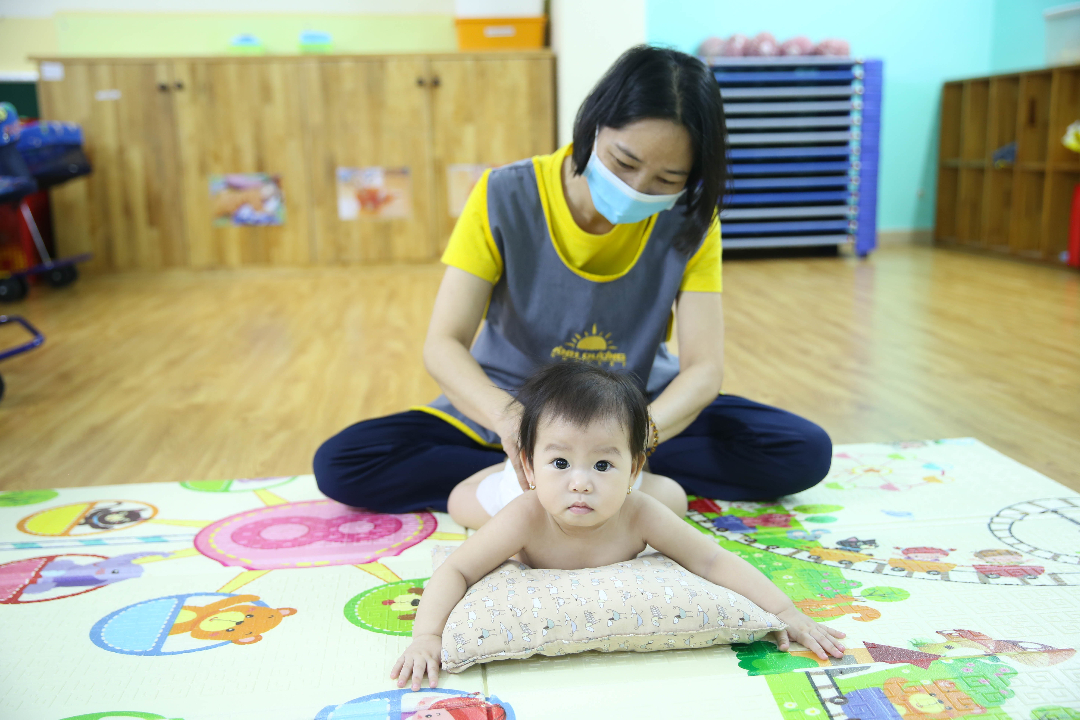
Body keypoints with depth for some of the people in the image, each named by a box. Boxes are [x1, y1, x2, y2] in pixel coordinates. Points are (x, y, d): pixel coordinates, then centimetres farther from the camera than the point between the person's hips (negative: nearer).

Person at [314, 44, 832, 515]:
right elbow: (443, 345, -22)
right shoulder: (506, 198, -18)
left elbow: (703, 370, -19)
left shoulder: (689, 222, -13)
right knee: (340, 464, -22)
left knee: (804, 452, -19)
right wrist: (507, 417, -44)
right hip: (505, 412, 0)